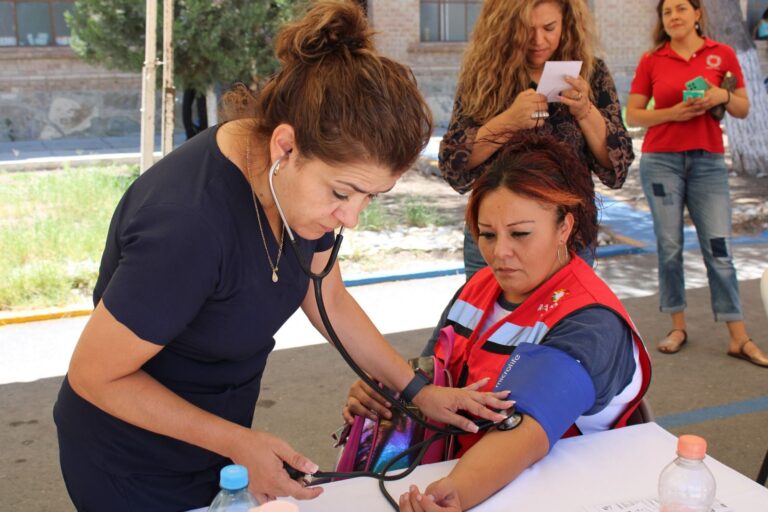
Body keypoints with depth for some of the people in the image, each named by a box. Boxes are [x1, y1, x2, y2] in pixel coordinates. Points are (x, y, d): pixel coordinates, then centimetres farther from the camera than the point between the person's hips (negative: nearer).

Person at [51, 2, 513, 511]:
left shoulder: (306, 174, -13)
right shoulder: (187, 224, -37)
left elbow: (327, 298, 3)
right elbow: (94, 376, -24)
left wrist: (417, 390, 0)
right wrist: (238, 443, -23)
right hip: (133, 470, -6)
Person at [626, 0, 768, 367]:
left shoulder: (722, 55, 6)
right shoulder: (651, 61, 4)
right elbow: (632, 116, 3)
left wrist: (723, 96, -12)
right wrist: (673, 113, -12)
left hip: (708, 161, 0)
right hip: (661, 160, 0)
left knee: (719, 247, -2)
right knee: (669, 246, 1)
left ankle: (739, 338, 3)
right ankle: (678, 327, 14)